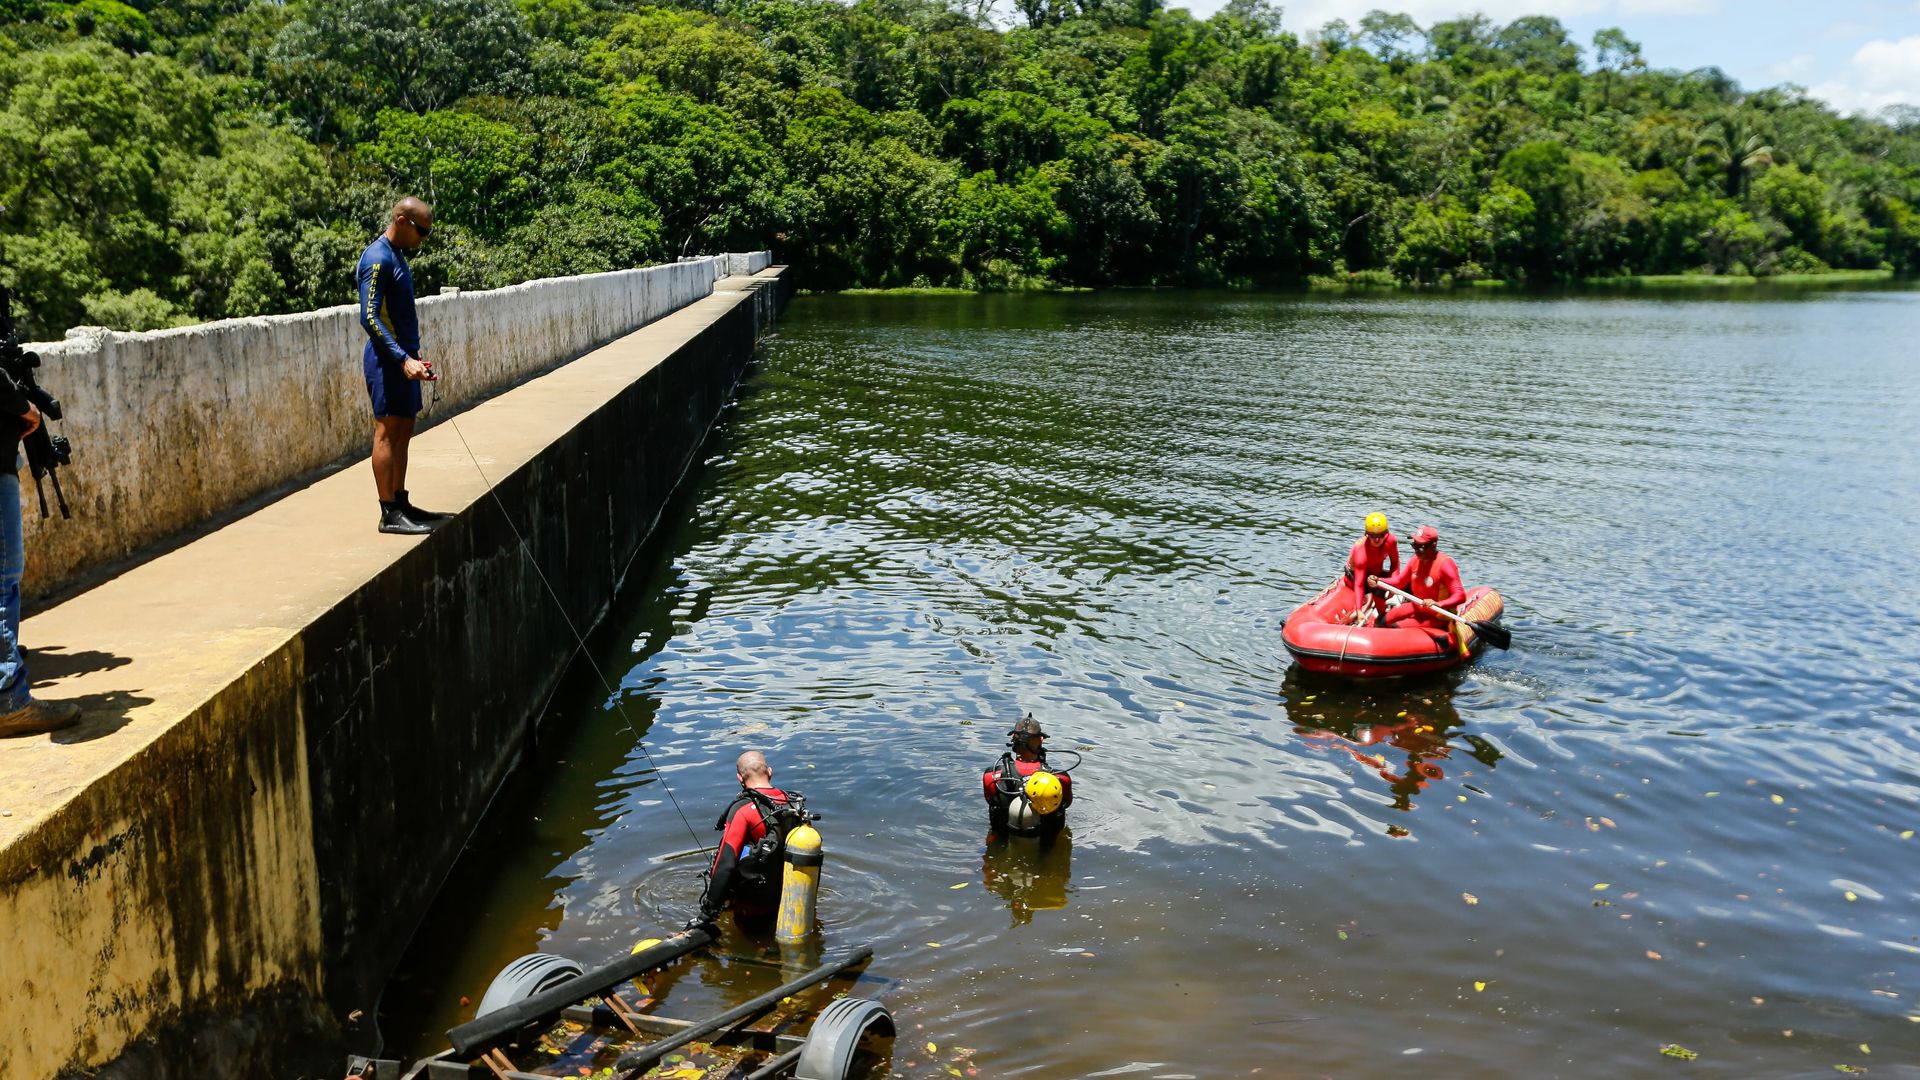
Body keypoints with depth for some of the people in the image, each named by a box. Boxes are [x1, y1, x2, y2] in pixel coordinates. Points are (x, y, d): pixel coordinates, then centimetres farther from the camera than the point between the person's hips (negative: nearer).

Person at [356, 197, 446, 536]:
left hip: (403, 358, 10)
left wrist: (413, 354, 20)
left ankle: (400, 502, 20)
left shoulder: (396, 255, 15)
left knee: (404, 431, 13)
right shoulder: (377, 259, -14)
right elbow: (369, 317, -22)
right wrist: (403, 359, -27)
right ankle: (389, 514, -4)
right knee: (387, 432, -6)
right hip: (388, 360, -10)